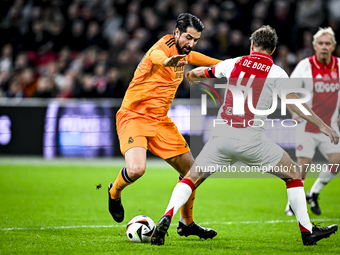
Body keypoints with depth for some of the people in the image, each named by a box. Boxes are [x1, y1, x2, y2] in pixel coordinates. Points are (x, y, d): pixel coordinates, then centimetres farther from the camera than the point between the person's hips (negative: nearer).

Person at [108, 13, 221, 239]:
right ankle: (114, 193, 7)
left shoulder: (183, 52, 9)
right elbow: (155, 55, -43)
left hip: (160, 120, 8)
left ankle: (187, 223, 25)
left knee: (191, 170, 5)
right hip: (134, 116, -8)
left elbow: (193, 57, 36)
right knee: (136, 169, -29)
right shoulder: (165, 45, -17)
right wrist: (166, 60, -68)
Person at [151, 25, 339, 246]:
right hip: (252, 140, -2)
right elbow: (294, 103, -8)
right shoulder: (276, 72, 2)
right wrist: (322, 125, -5)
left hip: (222, 135, 2)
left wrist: (192, 75, 52)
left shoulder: (234, 64, 12)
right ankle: (307, 231, 13)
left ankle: (167, 218, -12)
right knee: (294, 174, 15)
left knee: (192, 178, 13)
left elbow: (202, 72, 29)